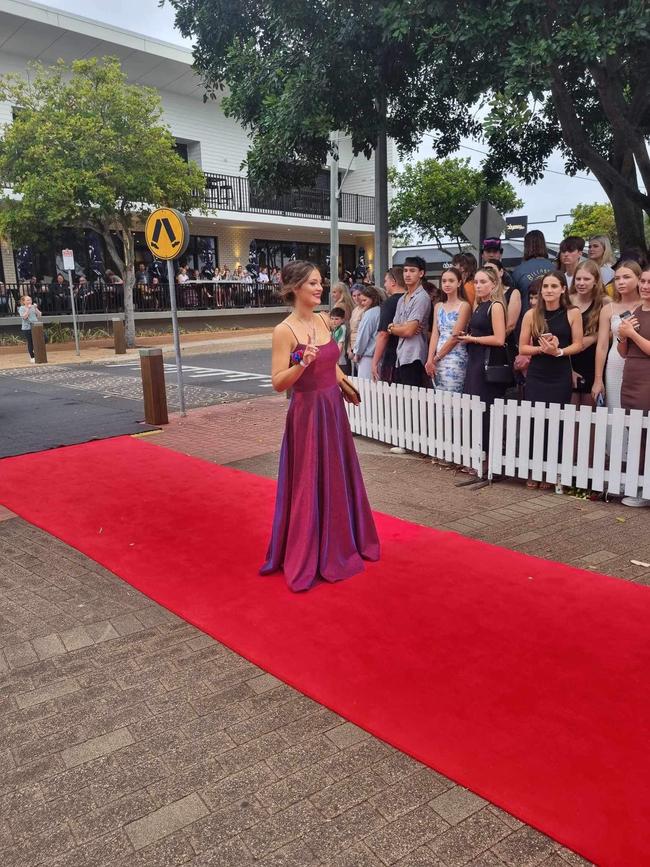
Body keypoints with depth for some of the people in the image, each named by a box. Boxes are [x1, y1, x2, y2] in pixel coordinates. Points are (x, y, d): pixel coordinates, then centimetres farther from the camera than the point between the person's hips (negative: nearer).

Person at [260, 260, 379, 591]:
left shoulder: (324, 320, 6)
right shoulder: (284, 330, -15)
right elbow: (278, 383, -18)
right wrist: (302, 363, -31)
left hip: (333, 409, 7)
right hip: (308, 413, -7)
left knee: (339, 479, 17)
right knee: (309, 485, 1)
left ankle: (340, 545, 36)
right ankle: (305, 560, 17)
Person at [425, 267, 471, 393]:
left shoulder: (464, 306, -4)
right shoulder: (438, 306, 14)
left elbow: (455, 337, -9)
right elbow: (435, 334, 7)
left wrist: (435, 358, -7)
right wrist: (430, 360, -4)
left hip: (456, 358, -5)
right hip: (437, 360, 5)